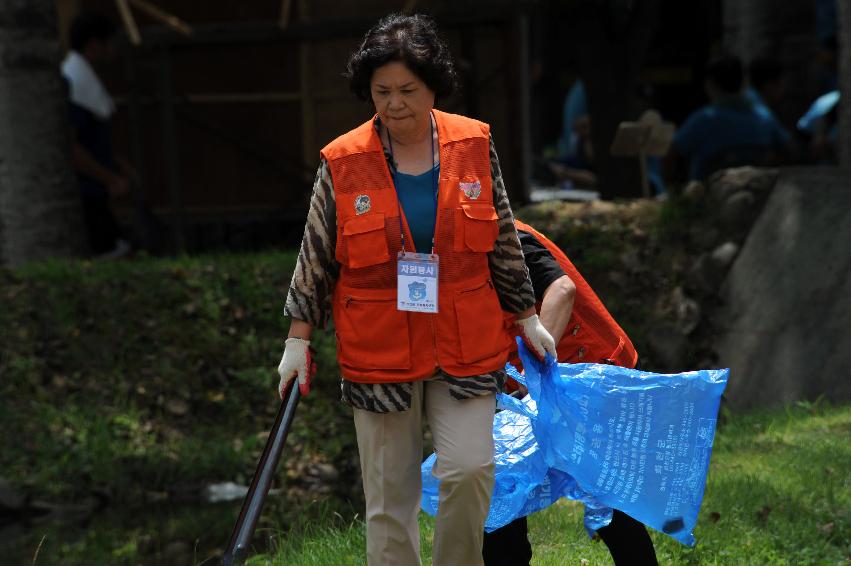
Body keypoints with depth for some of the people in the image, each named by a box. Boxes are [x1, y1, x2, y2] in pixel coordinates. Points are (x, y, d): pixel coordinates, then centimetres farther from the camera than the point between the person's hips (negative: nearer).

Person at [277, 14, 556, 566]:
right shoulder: (342, 163, -4)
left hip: (466, 349, 1)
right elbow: (316, 256, 4)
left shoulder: (474, 146, 0)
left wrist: (528, 318, 14)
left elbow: (503, 241, 11)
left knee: (469, 468, -12)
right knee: (390, 493, 4)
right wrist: (299, 340, 4)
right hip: (379, 354, -1)